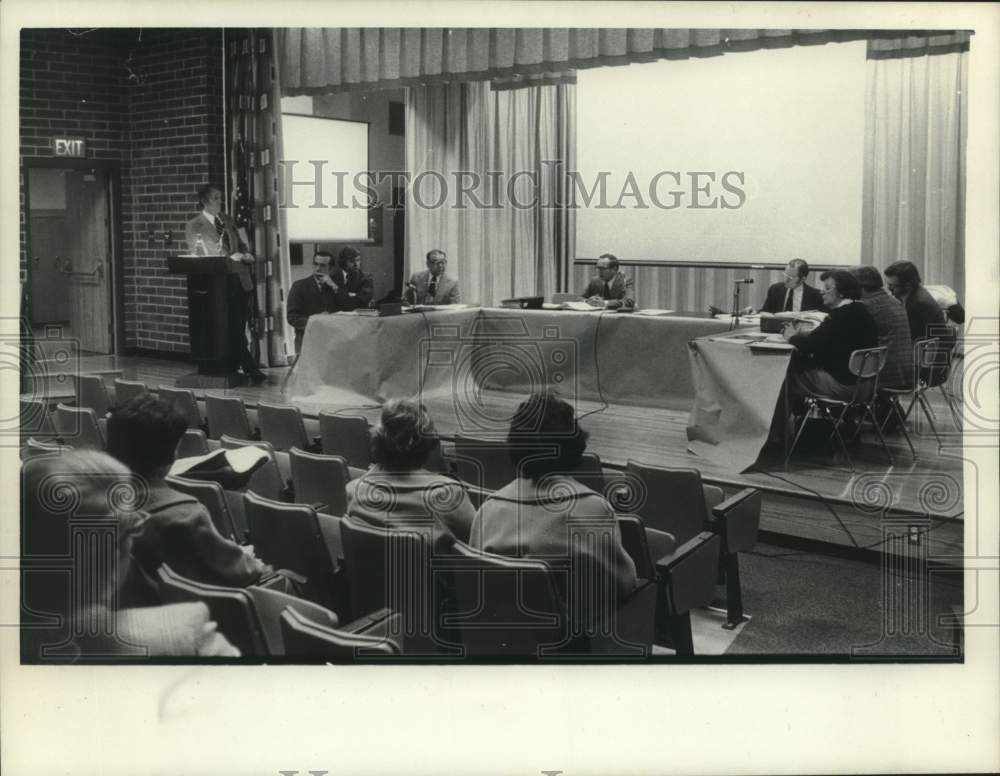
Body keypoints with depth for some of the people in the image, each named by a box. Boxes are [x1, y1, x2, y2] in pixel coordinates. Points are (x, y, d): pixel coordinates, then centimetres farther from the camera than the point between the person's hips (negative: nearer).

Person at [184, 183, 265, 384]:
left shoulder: (228, 221, 17)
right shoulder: (193, 226, 1)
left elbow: (242, 246, 22)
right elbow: (198, 257, -6)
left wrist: (246, 255, -3)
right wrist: (228, 259, -16)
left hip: (240, 279, 5)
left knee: (239, 328, 5)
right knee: (232, 329, -4)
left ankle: (233, 367, 15)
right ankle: (250, 368, 2)